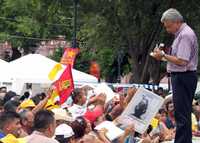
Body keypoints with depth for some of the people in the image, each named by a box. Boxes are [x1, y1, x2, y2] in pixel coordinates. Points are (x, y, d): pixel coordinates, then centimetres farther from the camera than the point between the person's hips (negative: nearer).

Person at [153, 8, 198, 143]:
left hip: (183, 78, -11)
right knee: (183, 113, 15)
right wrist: (164, 55, 8)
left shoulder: (185, 35, -16)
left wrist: (163, 55, -14)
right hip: (180, 77, 11)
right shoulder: (182, 33, 15)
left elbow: (182, 61, -23)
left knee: (182, 114, -9)